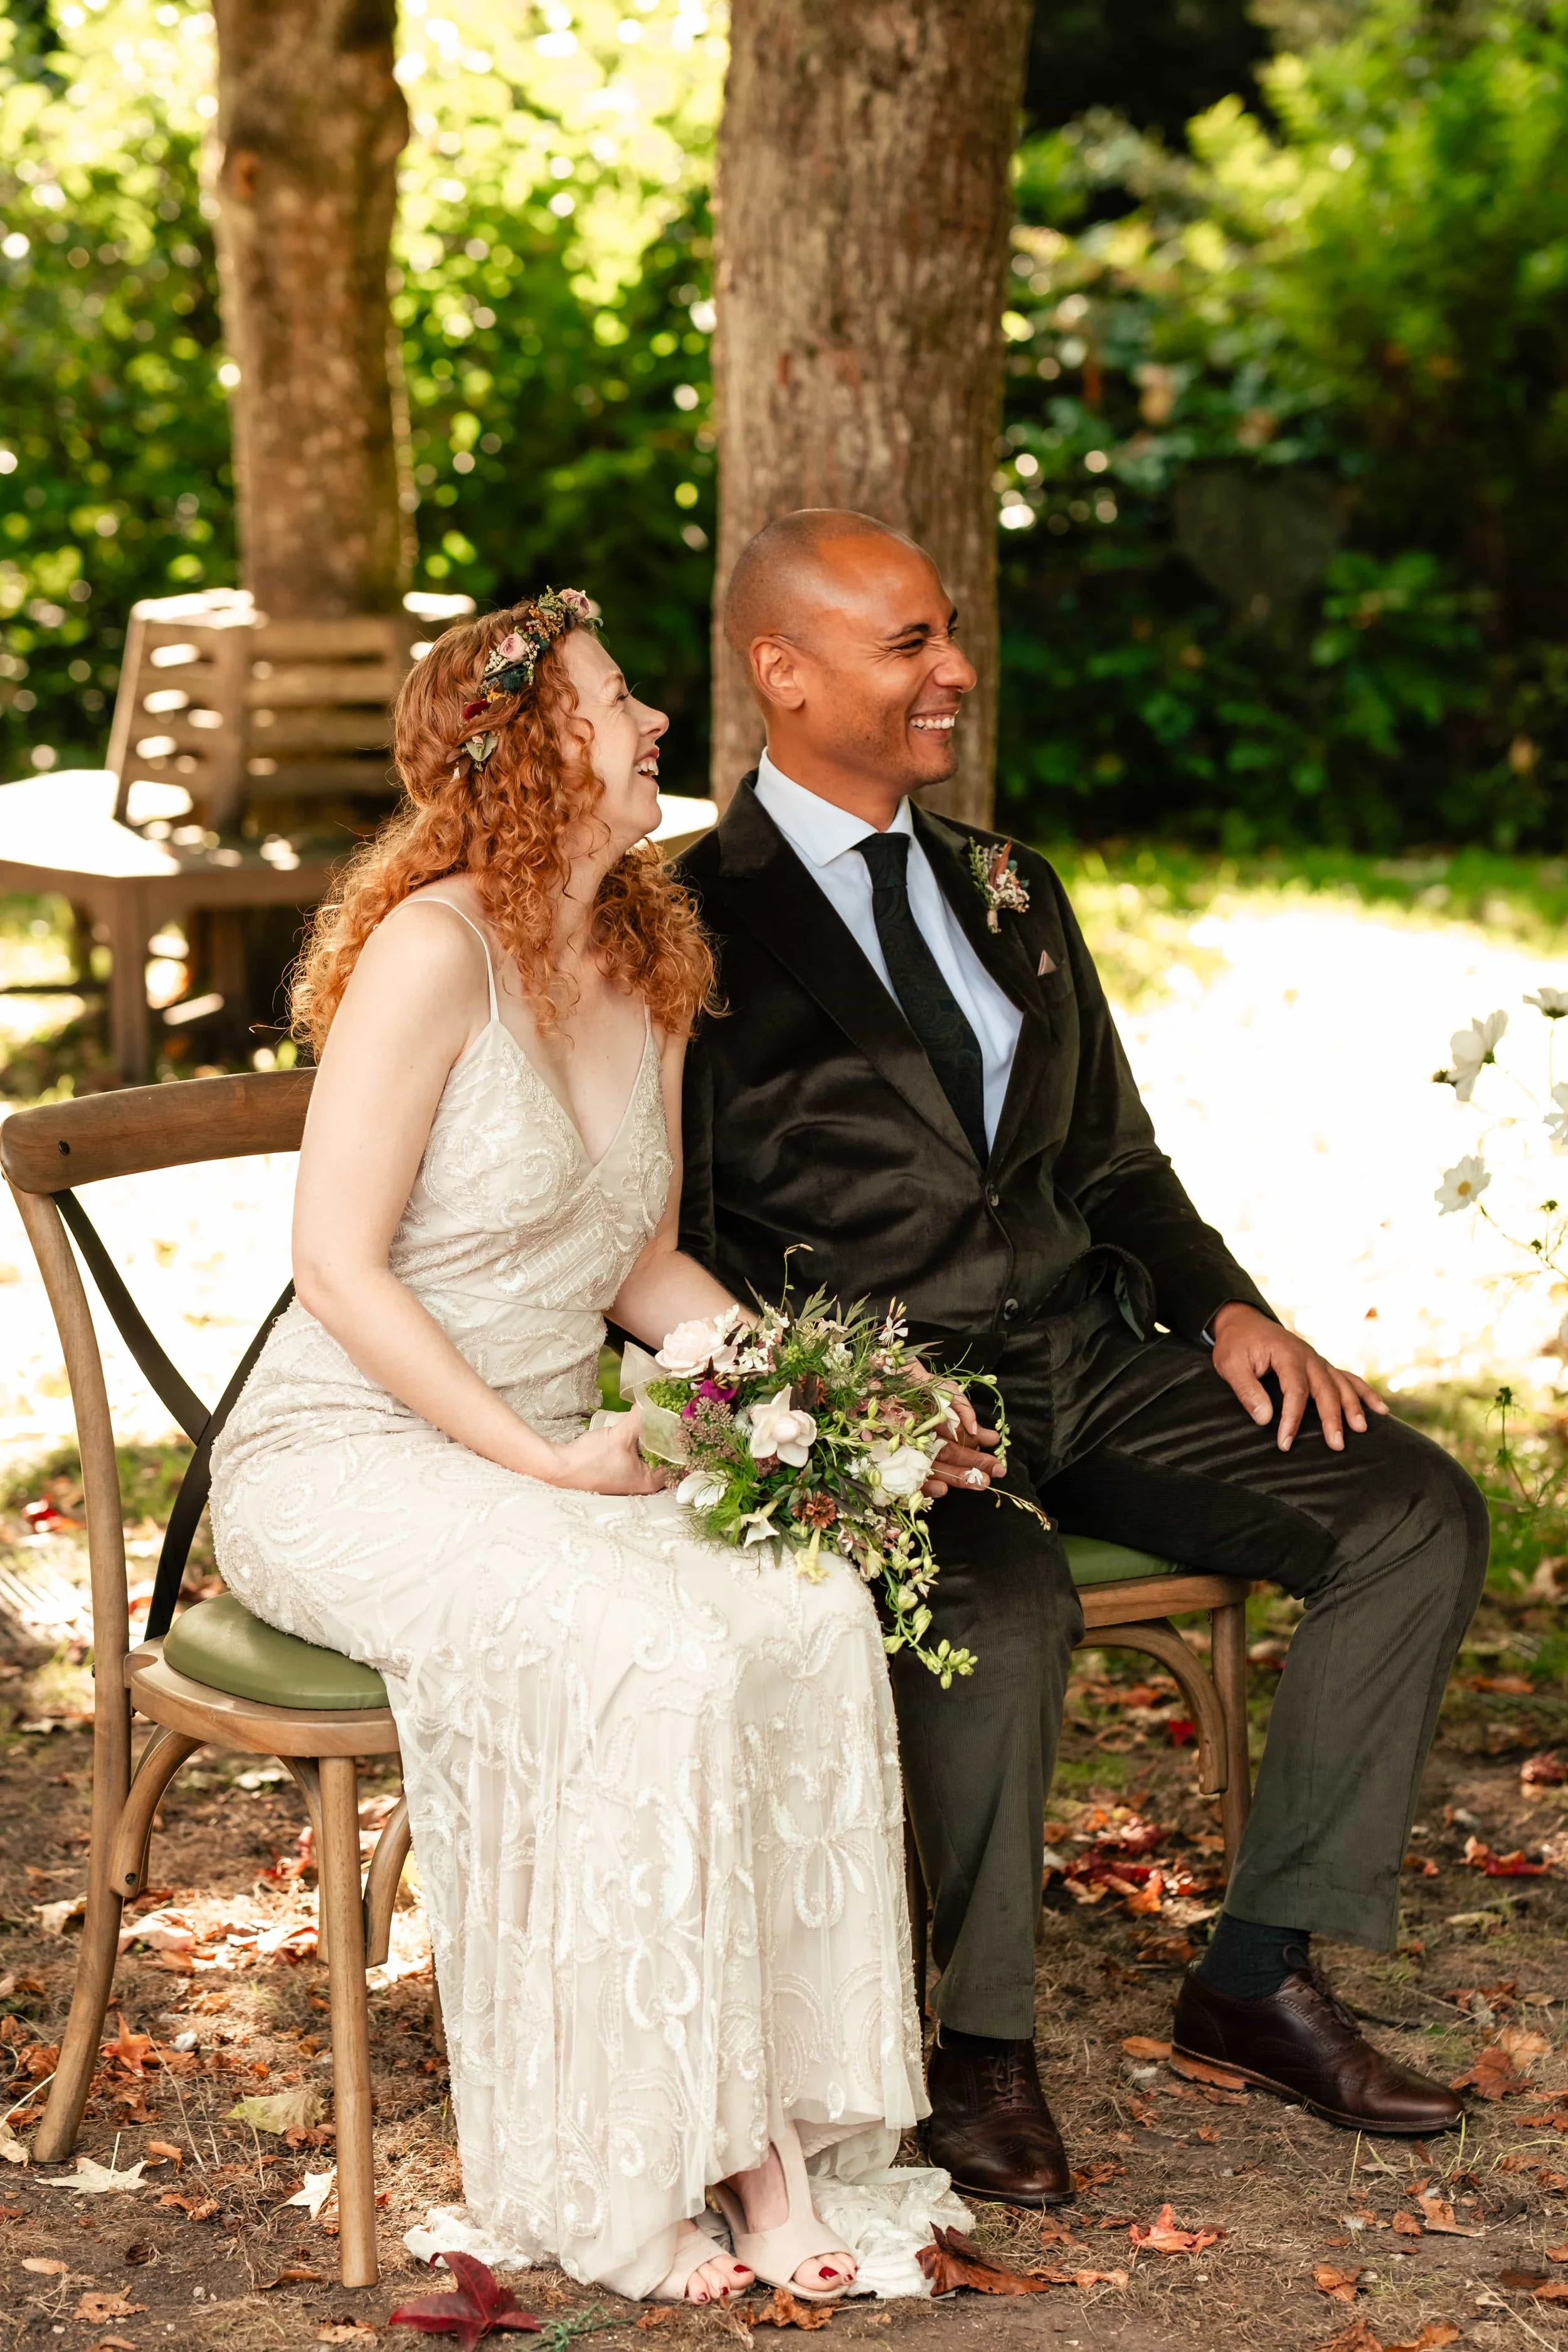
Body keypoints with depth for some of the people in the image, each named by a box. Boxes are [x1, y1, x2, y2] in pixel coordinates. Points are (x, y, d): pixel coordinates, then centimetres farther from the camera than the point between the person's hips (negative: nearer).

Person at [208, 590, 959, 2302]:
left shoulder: (652, 973, 11)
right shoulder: (433, 949, -13)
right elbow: (339, 1267, -16)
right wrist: (544, 1461, -18)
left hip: (552, 1466, 7)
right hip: (346, 1458, -7)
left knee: (815, 1617, -22)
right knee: (658, 1661, -31)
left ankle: (769, 2133, -18)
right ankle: (607, 2172, -18)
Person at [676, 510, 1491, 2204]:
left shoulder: (1005, 891, 17)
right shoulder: (694, 925, -5)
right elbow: (665, 1249, -8)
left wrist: (1225, 1310, 2)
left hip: (1084, 1364, 7)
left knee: (1417, 1511, -10)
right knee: (1006, 1602, -37)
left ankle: (1262, 1972, -2)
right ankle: (980, 2044, -14)